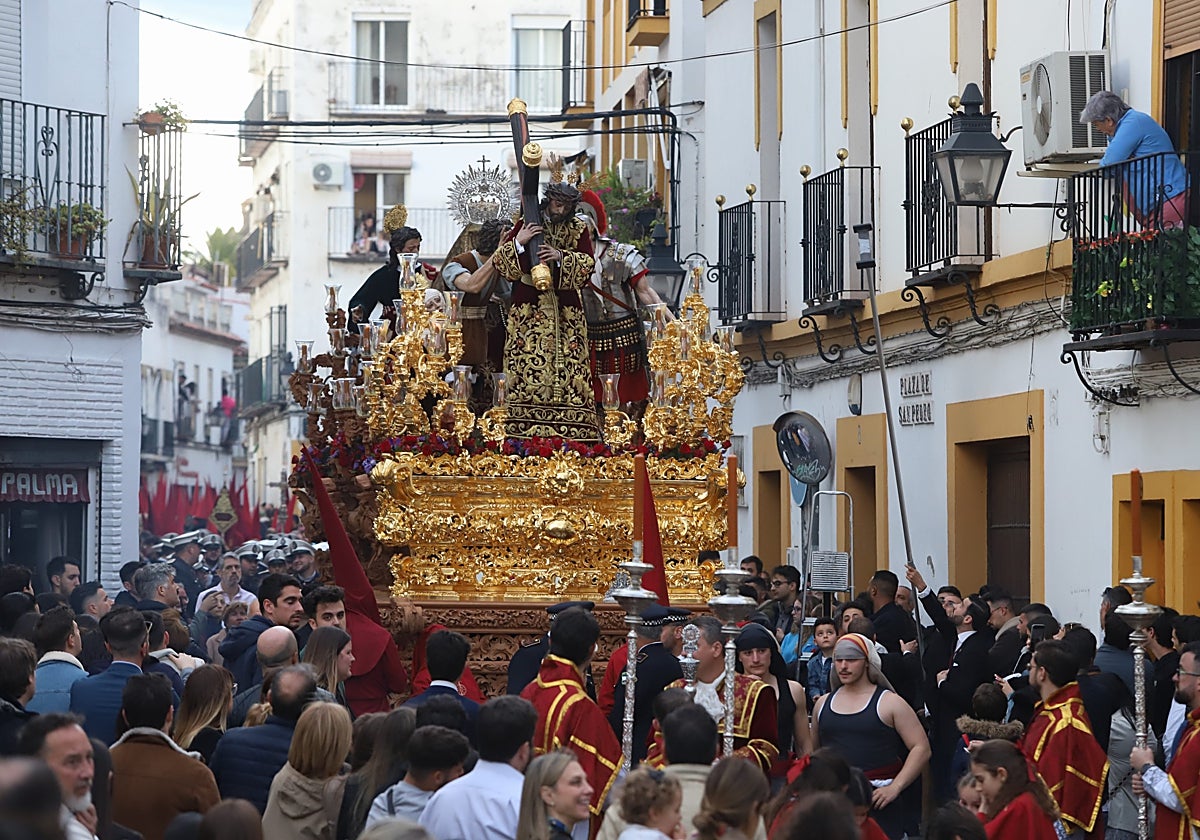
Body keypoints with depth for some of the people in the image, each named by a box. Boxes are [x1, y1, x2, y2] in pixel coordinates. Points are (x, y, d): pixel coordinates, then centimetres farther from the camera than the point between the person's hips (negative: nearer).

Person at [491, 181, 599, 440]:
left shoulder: (578, 229, 6)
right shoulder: (525, 225, 3)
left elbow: (588, 264, -3)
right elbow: (500, 261, 0)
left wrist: (561, 256, -18)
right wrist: (519, 242, -17)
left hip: (566, 312, 1)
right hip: (528, 309, -1)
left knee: (568, 367, -4)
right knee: (527, 364, -7)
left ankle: (570, 427, -4)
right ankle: (525, 426, -6)